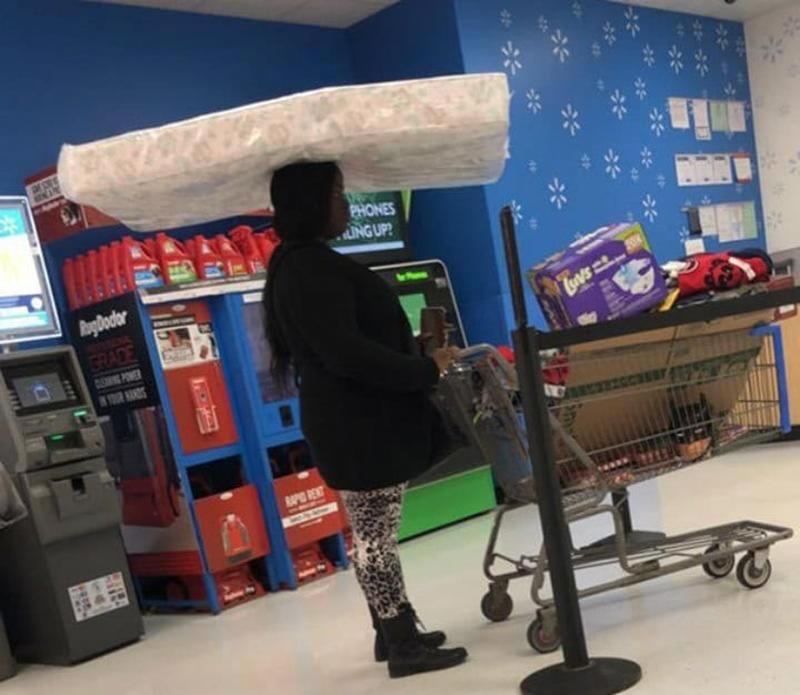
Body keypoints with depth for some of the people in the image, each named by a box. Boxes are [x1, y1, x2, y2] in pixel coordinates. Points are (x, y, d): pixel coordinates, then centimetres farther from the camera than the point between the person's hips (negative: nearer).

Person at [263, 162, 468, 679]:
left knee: (374, 535, 16)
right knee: (375, 536, -1)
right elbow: (347, 353, -25)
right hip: (358, 427, -11)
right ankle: (404, 645, 9)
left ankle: (395, 631, 27)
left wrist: (420, 365, 15)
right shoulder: (308, 270, -18)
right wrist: (425, 370, -17)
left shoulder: (309, 264, 16)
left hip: (366, 420, 11)